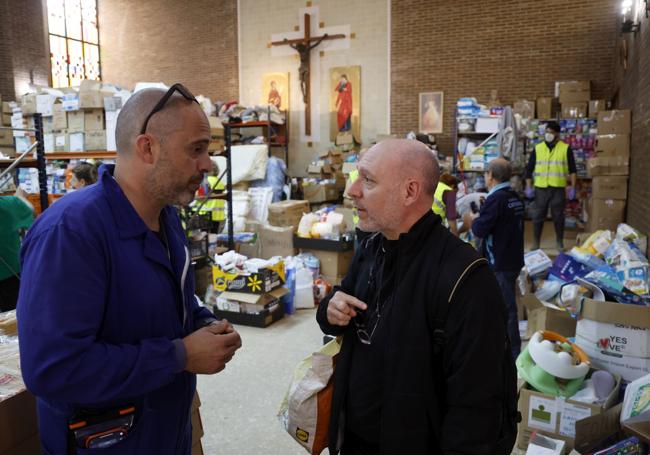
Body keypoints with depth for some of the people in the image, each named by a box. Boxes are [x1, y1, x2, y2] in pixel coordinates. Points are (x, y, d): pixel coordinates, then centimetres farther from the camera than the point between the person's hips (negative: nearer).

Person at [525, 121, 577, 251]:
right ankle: (535, 243, 15)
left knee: (558, 216, 8)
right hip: (540, 188, 1)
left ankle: (560, 241, 23)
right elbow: (529, 168, 7)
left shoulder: (566, 148, 1)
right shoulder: (537, 148, 5)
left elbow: (572, 169, 3)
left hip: (558, 188, -1)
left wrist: (573, 187, -3)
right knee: (537, 216, 5)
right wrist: (528, 187, 1)